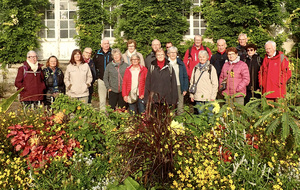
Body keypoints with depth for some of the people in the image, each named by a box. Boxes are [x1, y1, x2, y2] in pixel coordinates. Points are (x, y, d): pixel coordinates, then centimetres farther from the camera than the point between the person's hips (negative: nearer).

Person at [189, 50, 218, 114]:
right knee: (200, 114, 9)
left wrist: (213, 96, -7)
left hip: (208, 97, -4)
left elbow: (215, 83, -2)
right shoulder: (196, 68, 12)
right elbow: (192, 82, 15)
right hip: (198, 97, 4)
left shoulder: (211, 68, -2)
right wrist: (191, 95, 9)